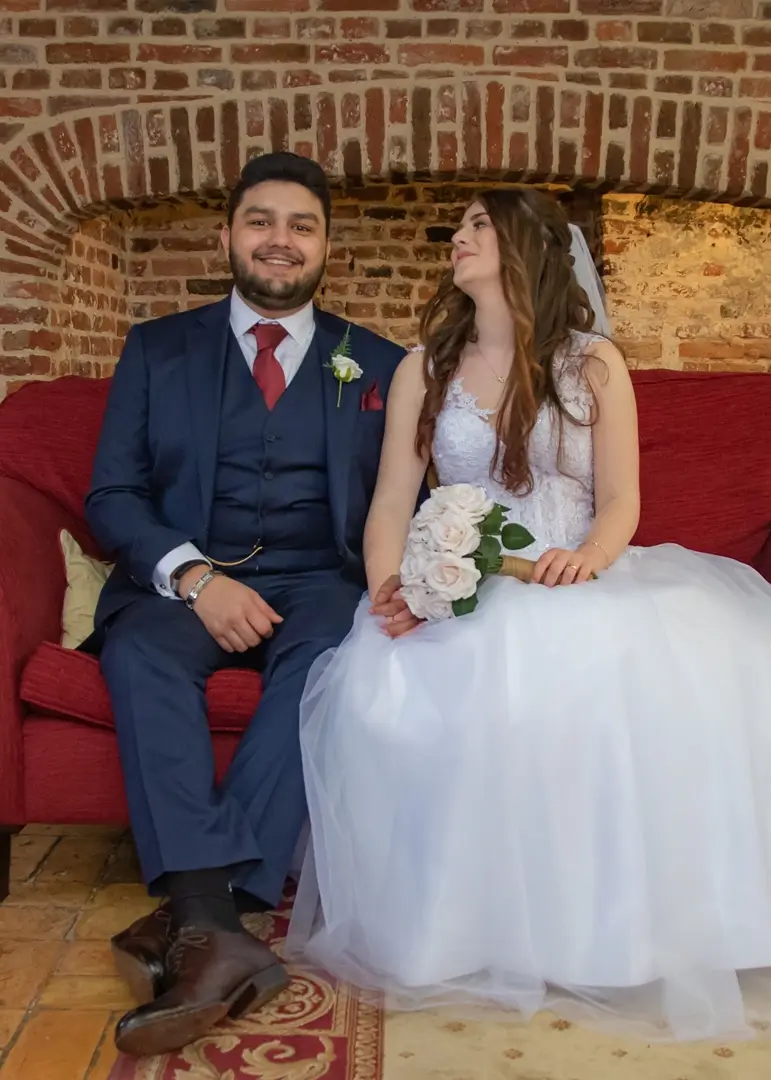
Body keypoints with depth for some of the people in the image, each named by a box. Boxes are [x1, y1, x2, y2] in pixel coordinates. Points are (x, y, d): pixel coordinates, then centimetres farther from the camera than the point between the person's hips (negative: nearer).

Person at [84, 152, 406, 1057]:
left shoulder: (378, 366, 15)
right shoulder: (156, 351, 13)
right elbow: (111, 495, 5)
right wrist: (193, 576, -14)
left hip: (319, 583, 0)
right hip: (184, 580, 1)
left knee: (329, 655, -34)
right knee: (139, 651, -32)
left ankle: (193, 916, -32)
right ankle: (217, 931, -36)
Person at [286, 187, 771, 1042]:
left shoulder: (594, 363, 10)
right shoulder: (424, 370, 14)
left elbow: (621, 501, 4)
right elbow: (390, 505, 5)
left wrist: (588, 557, -20)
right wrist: (387, 586, -17)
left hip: (574, 586, 0)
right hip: (458, 595, 1)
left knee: (677, 672, -33)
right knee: (385, 683, -34)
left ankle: (622, 932, -12)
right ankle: (463, 932, -12)